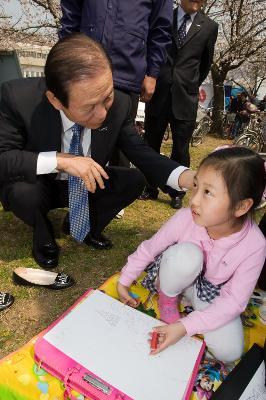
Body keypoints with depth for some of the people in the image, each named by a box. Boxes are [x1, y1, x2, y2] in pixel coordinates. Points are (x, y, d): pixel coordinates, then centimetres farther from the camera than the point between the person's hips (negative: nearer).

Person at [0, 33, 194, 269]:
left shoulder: (119, 105, -22)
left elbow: (141, 154, -14)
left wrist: (188, 177, -32)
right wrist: (60, 160, -39)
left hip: (87, 186, 3)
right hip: (38, 187, -2)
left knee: (135, 180, -17)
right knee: (22, 192, -34)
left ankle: (86, 227, 9)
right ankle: (44, 237, 3)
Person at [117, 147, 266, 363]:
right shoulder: (186, 219, -30)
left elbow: (233, 301, -23)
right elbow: (149, 249, -14)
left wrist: (185, 327, -30)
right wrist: (124, 281, -6)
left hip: (213, 292, 1)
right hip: (178, 276, 0)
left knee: (228, 351, -19)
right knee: (186, 254, -35)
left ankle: (191, 301, 5)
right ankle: (168, 298, -4)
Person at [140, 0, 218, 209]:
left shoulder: (210, 27, 7)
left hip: (185, 98, 0)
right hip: (158, 94, 1)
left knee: (181, 149, 3)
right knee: (150, 145, 7)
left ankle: (177, 193, 18)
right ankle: (150, 188, 22)